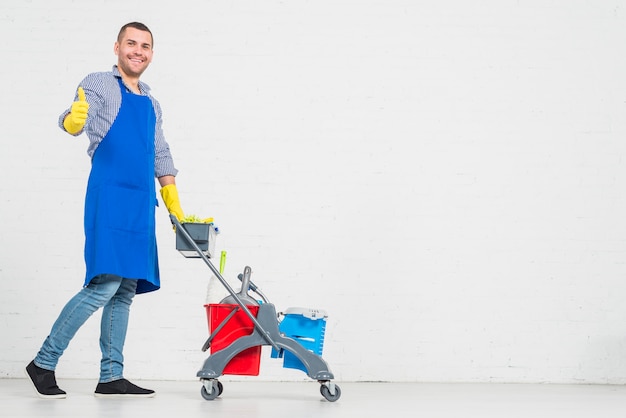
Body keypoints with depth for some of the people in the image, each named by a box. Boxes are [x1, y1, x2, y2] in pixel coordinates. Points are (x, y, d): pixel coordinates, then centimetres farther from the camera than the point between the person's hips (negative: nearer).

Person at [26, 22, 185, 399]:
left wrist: (175, 207, 19)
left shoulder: (152, 105, 23)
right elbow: (74, 120, -15)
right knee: (104, 285, -15)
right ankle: (44, 362, -4)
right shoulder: (99, 84, 3)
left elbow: (161, 156, 27)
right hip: (109, 196, -7)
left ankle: (112, 377, 9)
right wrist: (73, 119, -40)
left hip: (142, 204, 7)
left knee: (125, 293, 5)